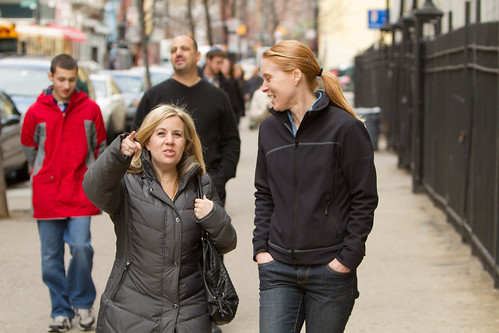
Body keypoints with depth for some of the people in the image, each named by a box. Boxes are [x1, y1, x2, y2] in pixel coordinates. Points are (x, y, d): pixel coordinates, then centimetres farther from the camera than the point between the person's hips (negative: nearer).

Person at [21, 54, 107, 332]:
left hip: (80, 192, -1)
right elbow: (29, 148, 14)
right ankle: (61, 311, 18)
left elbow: (100, 146, 13)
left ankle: (82, 303, 11)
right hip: (47, 194, 1)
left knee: (81, 248, -12)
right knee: (51, 256, 4)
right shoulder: (36, 112, 1)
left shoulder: (90, 109, 1)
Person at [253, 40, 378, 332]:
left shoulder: (345, 128, -9)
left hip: (330, 271, -4)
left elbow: (365, 199, -7)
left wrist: (347, 258, -11)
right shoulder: (269, 129, 8)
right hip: (278, 269, 4)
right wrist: (261, 247, 4)